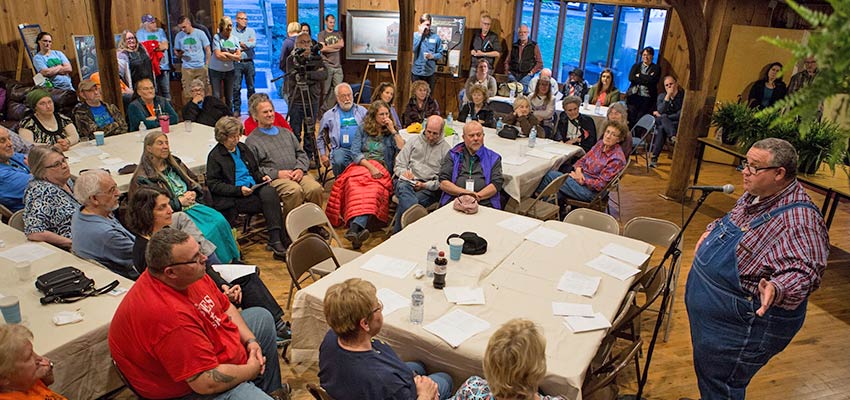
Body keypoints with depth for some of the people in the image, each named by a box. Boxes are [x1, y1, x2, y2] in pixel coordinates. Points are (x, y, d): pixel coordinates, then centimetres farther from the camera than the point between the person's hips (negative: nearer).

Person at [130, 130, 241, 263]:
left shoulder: (174, 163, 16)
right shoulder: (144, 177, -6)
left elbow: (195, 183, 23)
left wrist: (193, 193, 0)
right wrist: (179, 202, -15)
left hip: (192, 205, 6)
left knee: (220, 221, -21)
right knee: (207, 232, -28)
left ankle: (233, 260, -14)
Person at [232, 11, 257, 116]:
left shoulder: (251, 31, 9)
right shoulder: (232, 32, 5)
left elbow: (253, 44, -6)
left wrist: (241, 43, -4)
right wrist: (247, 44, -5)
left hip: (249, 62, 1)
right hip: (237, 62, -1)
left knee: (251, 87, 5)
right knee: (236, 87, -2)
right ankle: (237, 109, 5)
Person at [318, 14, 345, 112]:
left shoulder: (338, 33, 18)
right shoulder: (321, 34, 7)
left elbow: (342, 44, -1)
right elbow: (323, 48, -8)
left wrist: (328, 46, -5)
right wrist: (336, 48, -2)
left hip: (338, 66, 4)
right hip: (327, 65, -4)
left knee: (338, 89, -2)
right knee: (326, 89, -6)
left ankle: (326, 108, 5)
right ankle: (322, 109, 0)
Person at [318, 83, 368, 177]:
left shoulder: (362, 110, 19)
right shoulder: (329, 115, 17)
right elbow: (321, 138, 24)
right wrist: (323, 155, 14)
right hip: (341, 149, 0)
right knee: (338, 162, -34)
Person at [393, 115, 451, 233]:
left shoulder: (446, 149, 8)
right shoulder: (414, 140, 18)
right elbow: (399, 164, 16)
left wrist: (425, 185, -13)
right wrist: (404, 172, -8)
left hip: (429, 189, -2)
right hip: (407, 181, 2)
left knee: (405, 201, -34)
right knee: (403, 187, -38)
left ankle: (397, 232, -27)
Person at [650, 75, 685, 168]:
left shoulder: (683, 95, -3)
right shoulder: (661, 96, 10)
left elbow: (681, 115, -11)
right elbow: (661, 111, -10)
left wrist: (662, 116, -8)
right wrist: (668, 95, -17)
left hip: (678, 125, -3)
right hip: (663, 124, 3)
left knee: (661, 129, -34)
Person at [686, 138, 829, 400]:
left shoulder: (799, 220, -25)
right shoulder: (755, 196, 5)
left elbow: (804, 272, -33)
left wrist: (776, 289, -50)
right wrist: (711, 232, 11)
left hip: (741, 328, -9)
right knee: (707, 377, 27)